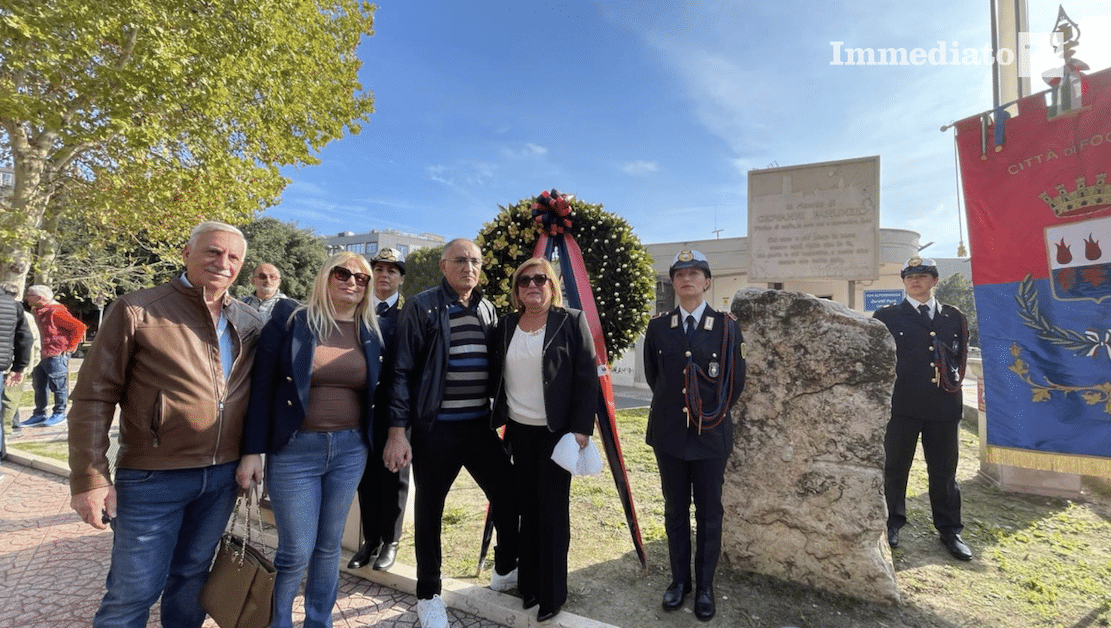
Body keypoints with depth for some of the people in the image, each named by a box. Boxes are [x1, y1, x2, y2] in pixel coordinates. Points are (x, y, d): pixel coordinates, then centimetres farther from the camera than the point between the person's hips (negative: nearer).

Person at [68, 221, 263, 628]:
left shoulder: (249, 323, 4)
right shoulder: (137, 311, -9)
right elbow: (94, 397, -8)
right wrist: (90, 477, -10)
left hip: (224, 476, 4)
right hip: (152, 479, -4)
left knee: (192, 575, 20)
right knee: (134, 592, 8)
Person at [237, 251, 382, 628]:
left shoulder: (371, 333, 5)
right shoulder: (289, 321, -4)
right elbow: (261, 388, -6)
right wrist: (252, 451, -9)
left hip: (350, 450, 3)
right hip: (294, 449, -3)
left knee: (329, 545, 14)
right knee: (296, 551, 3)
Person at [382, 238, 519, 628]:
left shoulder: (488, 310, 8)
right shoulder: (422, 308, -6)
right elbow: (402, 372, -8)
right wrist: (398, 431, -12)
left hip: (481, 426, 4)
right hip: (435, 429, -4)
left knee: (508, 497, 9)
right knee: (429, 511, 10)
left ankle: (505, 571, 36)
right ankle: (429, 594, 32)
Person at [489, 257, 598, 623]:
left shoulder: (572, 322, -6)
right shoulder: (505, 326, 5)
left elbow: (587, 379, -9)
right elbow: (494, 376, 8)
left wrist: (581, 428, -15)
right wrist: (496, 423, 4)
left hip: (556, 431, -3)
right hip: (518, 431, 4)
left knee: (553, 510, 6)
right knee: (526, 507, 12)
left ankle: (552, 593, 22)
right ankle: (528, 583, 29)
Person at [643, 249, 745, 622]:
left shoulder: (726, 326, -3)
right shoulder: (658, 327, 3)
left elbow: (735, 383, 1)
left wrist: (710, 414, 5)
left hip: (711, 434, -1)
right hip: (669, 433, 2)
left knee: (709, 512, 10)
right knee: (675, 510, 13)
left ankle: (705, 586, 25)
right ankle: (679, 580, 29)